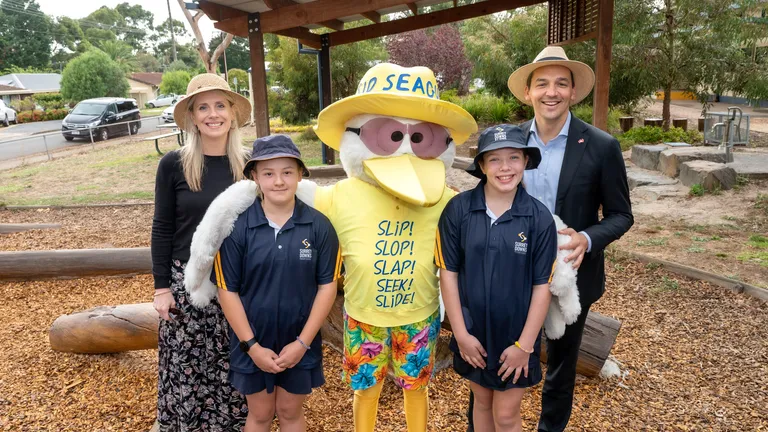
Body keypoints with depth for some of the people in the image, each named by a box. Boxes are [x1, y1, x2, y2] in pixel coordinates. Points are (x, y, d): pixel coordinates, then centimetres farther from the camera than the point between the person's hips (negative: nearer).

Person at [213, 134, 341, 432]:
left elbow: (327, 286, -8)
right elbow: (228, 290, -9)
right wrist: (251, 345, -11)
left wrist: (302, 342, -11)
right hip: (253, 344, 0)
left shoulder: (319, 225, -11)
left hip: (299, 344, 1)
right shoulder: (236, 227, -13)